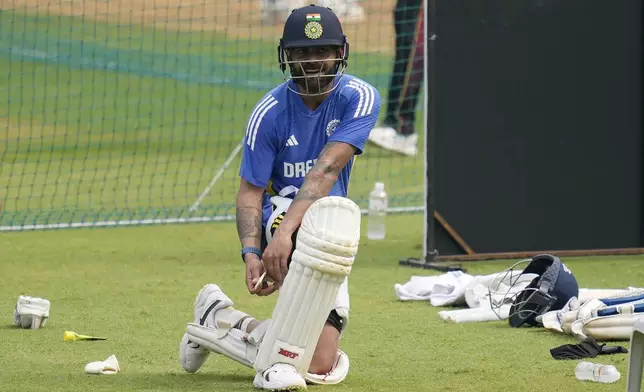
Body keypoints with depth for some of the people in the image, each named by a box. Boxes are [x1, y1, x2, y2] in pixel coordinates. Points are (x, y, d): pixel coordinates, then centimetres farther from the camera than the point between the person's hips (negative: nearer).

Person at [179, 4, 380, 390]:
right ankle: (281, 361, -33)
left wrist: (286, 231, -38)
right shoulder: (270, 112, -10)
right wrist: (251, 253, -30)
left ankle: (220, 319, 18)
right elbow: (250, 192, -11)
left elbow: (326, 170, -25)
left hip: (326, 249, 3)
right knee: (336, 213, -39)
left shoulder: (360, 98, -11)